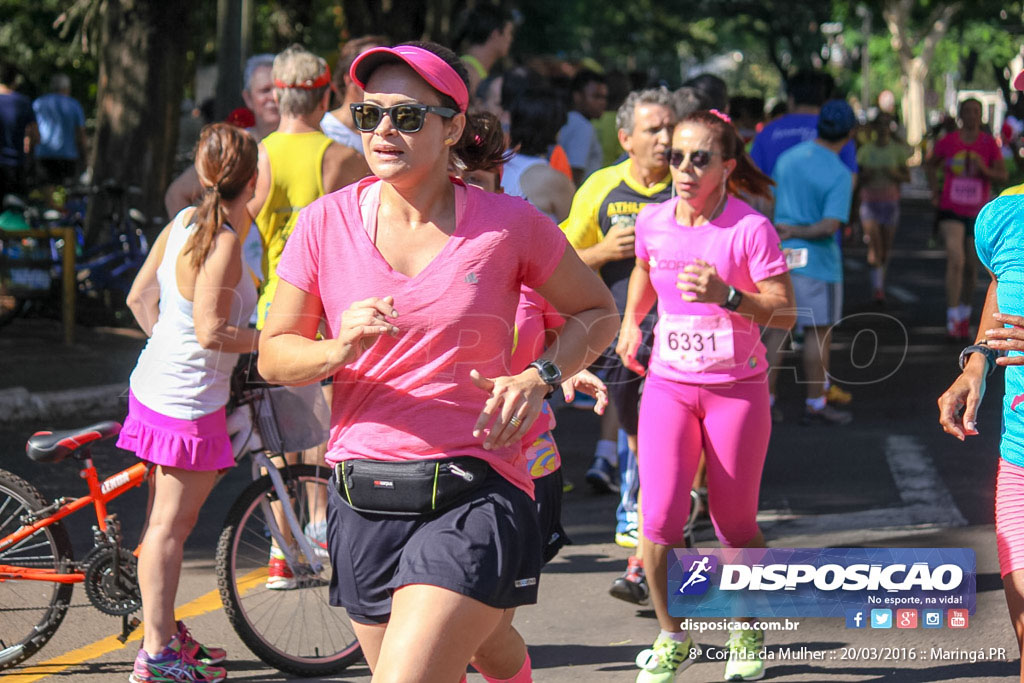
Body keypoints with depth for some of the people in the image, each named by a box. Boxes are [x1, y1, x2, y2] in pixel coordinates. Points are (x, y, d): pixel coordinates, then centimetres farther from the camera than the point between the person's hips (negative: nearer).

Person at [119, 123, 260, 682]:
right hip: (188, 400, -9)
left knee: (170, 519, 17)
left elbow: (140, 297, 11)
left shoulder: (184, 222, 6)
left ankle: (166, 633, 26)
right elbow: (211, 332, -23)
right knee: (170, 525, -3)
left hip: (158, 382, 9)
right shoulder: (224, 244, -20)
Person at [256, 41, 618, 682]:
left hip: (474, 494, -3)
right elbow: (274, 354, 7)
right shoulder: (327, 222, 1)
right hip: (363, 501, 4)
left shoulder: (510, 225, -3)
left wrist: (539, 378, -6)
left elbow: (597, 312, 11)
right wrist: (338, 350, -14)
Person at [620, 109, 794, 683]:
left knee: (735, 525, 5)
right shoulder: (652, 222, 0)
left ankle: (749, 634, 30)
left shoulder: (750, 229, -14)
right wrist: (632, 320, 20)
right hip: (668, 384, 3)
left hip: (737, 389, -3)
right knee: (660, 519, -11)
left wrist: (728, 295, -29)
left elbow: (785, 313, -16)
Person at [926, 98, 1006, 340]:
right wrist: (935, 189, 3)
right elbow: (930, 164, 15)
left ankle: (965, 313, 37)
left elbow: (1003, 175, -6)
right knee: (955, 259, -22)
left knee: (971, 266, 13)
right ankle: (952, 319, -18)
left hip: (977, 213, 2)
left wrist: (985, 170, -26)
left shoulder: (989, 143, -4)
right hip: (951, 211, -2)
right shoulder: (947, 142, -3)